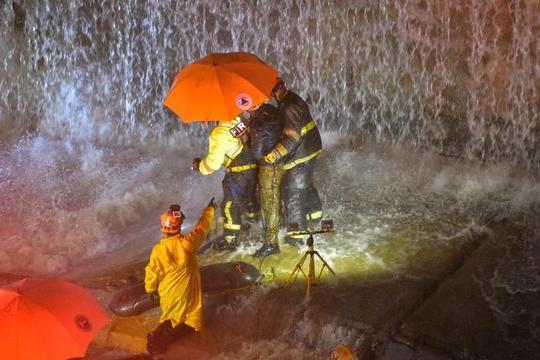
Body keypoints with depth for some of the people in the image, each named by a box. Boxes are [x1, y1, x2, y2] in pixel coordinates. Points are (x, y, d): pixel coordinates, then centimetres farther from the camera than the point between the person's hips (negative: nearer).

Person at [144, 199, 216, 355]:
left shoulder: (158, 250, -17)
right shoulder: (188, 242, -22)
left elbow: (152, 274, -7)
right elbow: (203, 226, -5)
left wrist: (151, 290, 13)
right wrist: (210, 208, 12)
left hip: (167, 294, 3)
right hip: (186, 294, -3)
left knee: (171, 317, 26)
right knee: (192, 321, 11)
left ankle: (158, 334, -2)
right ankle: (166, 337, -12)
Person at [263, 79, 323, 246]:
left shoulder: (289, 107, -26)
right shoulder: (293, 99, 5)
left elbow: (292, 137, -31)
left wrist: (272, 156, -31)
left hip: (300, 156, -10)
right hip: (310, 150, 10)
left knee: (293, 193, -1)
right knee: (307, 184, 30)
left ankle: (297, 234, 5)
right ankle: (315, 214, 50)